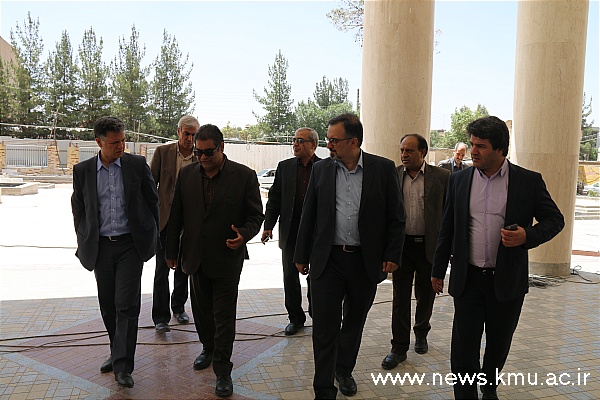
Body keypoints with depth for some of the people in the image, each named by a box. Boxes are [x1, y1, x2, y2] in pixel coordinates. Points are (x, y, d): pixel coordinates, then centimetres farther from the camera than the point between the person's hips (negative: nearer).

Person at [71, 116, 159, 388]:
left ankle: (123, 365, 2)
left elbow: (152, 200, 5)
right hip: (100, 247, 3)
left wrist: (152, 235, 6)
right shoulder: (82, 171, 2)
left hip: (130, 245, -2)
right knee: (108, 305, 12)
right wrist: (84, 243, 9)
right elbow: (78, 210, 11)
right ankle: (118, 352, 31)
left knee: (127, 305, -6)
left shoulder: (137, 165, -3)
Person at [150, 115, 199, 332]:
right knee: (162, 269, 0)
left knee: (183, 267, 14)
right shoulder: (162, 152, -3)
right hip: (165, 219, -2)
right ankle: (161, 317, 10)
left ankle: (178, 306, 33)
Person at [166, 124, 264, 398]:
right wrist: (171, 252, 11)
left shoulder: (244, 175, -9)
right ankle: (208, 349, 43)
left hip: (227, 258, -4)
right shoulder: (186, 174, 1)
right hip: (196, 257, 4)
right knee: (201, 310, 19)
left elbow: (255, 216, -3)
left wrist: (244, 234, -23)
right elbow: (176, 216, 8)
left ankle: (222, 370, 16)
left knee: (224, 316, 3)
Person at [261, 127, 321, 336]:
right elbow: (274, 198, 6)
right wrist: (268, 225, -2)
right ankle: (295, 318, 22)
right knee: (290, 276, 7)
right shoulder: (284, 167, 6)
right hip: (290, 232, 2)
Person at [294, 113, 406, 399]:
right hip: (327, 260, 0)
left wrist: (392, 255, -5)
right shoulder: (321, 169, 1)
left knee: (354, 323, 18)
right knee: (325, 327, 1)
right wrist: (302, 256, 8)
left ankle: (344, 370, 41)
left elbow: (396, 217, 0)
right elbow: (308, 215, 6)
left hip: (365, 261, 0)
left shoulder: (383, 169, -4)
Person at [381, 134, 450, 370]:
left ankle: (421, 334, 40)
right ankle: (399, 348, 14)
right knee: (400, 297, 4)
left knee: (426, 295, 16)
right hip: (401, 245, 0)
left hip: (429, 246, 0)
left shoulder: (441, 177, -2)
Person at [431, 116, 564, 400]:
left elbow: (555, 220, 2)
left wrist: (528, 235, -19)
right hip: (467, 278, 1)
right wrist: (438, 270, 11)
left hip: (507, 280, 0)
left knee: (499, 344, 18)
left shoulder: (529, 181, -5)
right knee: (463, 347, 1)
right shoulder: (459, 180, 2)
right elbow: (447, 229, 8)